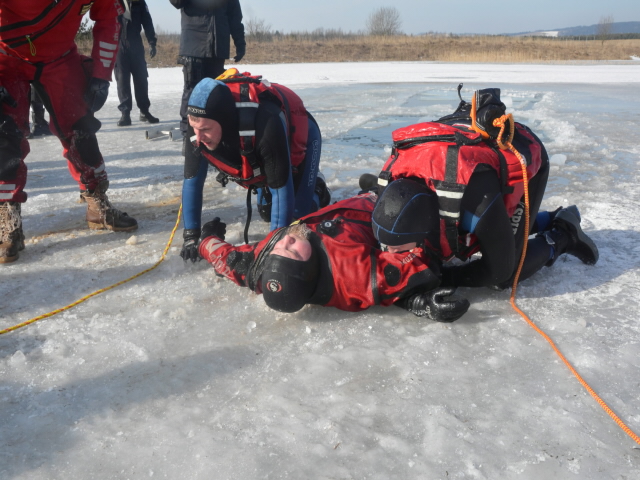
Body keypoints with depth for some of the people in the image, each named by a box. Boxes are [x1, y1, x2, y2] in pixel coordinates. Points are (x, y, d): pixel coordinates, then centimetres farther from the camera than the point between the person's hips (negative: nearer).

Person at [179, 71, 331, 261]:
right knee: (267, 213, 11)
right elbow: (192, 180, -18)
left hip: (300, 138, -5)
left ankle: (317, 190, 22)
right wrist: (190, 236, -19)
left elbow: (281, 187, -41)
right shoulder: (200, 126, -31)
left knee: (299, 215, -10)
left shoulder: (264, 123, -48)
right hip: (258, 155, 5)